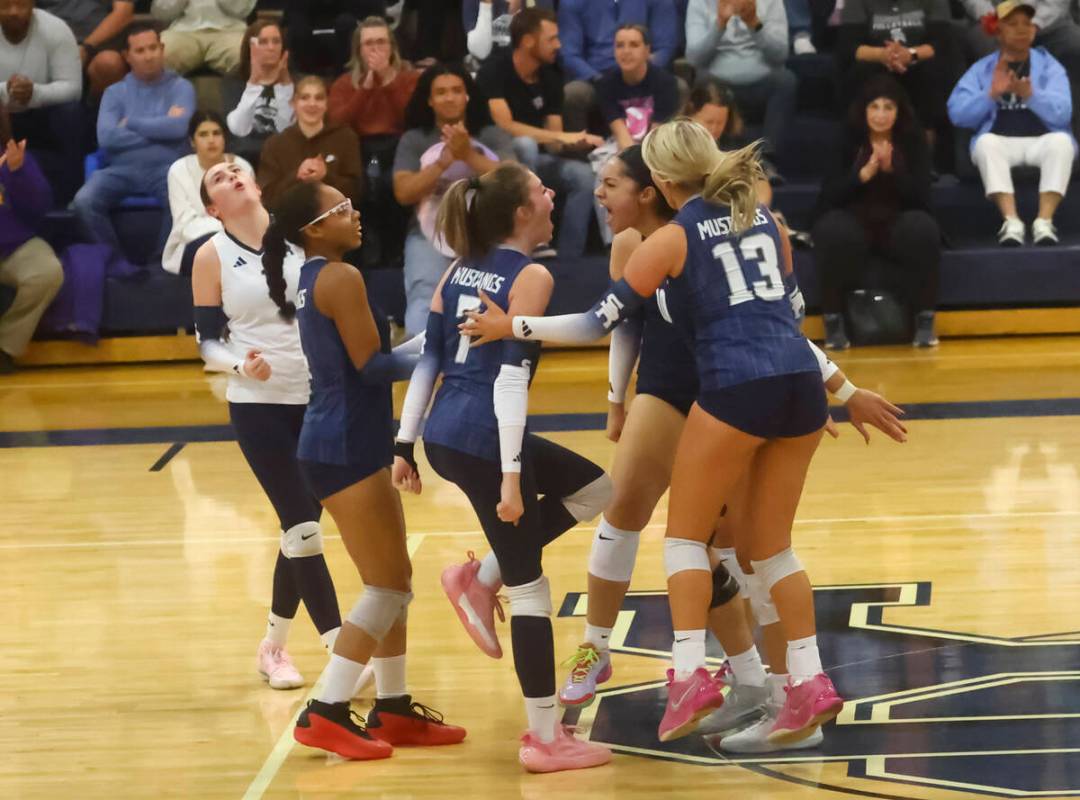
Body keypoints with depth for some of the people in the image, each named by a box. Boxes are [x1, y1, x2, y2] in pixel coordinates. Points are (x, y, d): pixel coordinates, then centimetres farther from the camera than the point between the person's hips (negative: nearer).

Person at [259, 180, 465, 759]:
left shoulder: (311, 279, 14)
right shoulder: (340, 278, -15)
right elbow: (370, 365, -17)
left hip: (348, 445, 10)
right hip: (345, 450, -10)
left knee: (392, 583, 15)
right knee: (387, 587, -5)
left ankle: (393, 710, 20)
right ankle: (326, 715, -6)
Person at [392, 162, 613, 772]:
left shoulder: (460, 271, 13)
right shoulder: (531, 277, -9)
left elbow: (428, 360, 13)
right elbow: (511, 375, -16)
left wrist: (406, 444, 16)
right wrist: (511, 474, -18)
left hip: (445, 438, 8)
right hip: (484, 443, -8)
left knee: (594, 489, 21)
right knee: (530, 588, 0)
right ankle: (546, 738, 4)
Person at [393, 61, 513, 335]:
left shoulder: (493, 136, 13)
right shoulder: (413, 140, 14)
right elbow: (403, 193, 1)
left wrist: (469, 155, -13)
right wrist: (443, 161, -12)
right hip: (430, 235, 0)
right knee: (424, 300, -27)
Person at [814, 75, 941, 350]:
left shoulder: (913, 140, -1)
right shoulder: (846, 140, -4)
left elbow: (921, 197, -9)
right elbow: (828, 196, -11)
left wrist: (892, 170, -25)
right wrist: (865, 173, -26)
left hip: (897, 224, 1)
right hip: (853, 222, -1)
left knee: (923, 228, -32)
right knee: (834, 230, -35)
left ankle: (925, 318, -20)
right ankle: (833, 319, -22)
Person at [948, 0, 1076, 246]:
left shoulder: (1049, 66, 10)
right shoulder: (981, 69, 12)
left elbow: (1062, 114, -6)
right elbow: (957, 114, 0)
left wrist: (1030, 95, -23)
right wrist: (992, 94, -15)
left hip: (1042, 140, 0)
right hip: (1000, 141, 0)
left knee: (1062, 140, -33)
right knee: (986, 142, -34)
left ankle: (1044, 222, -41)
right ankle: (1011, 222, -44)